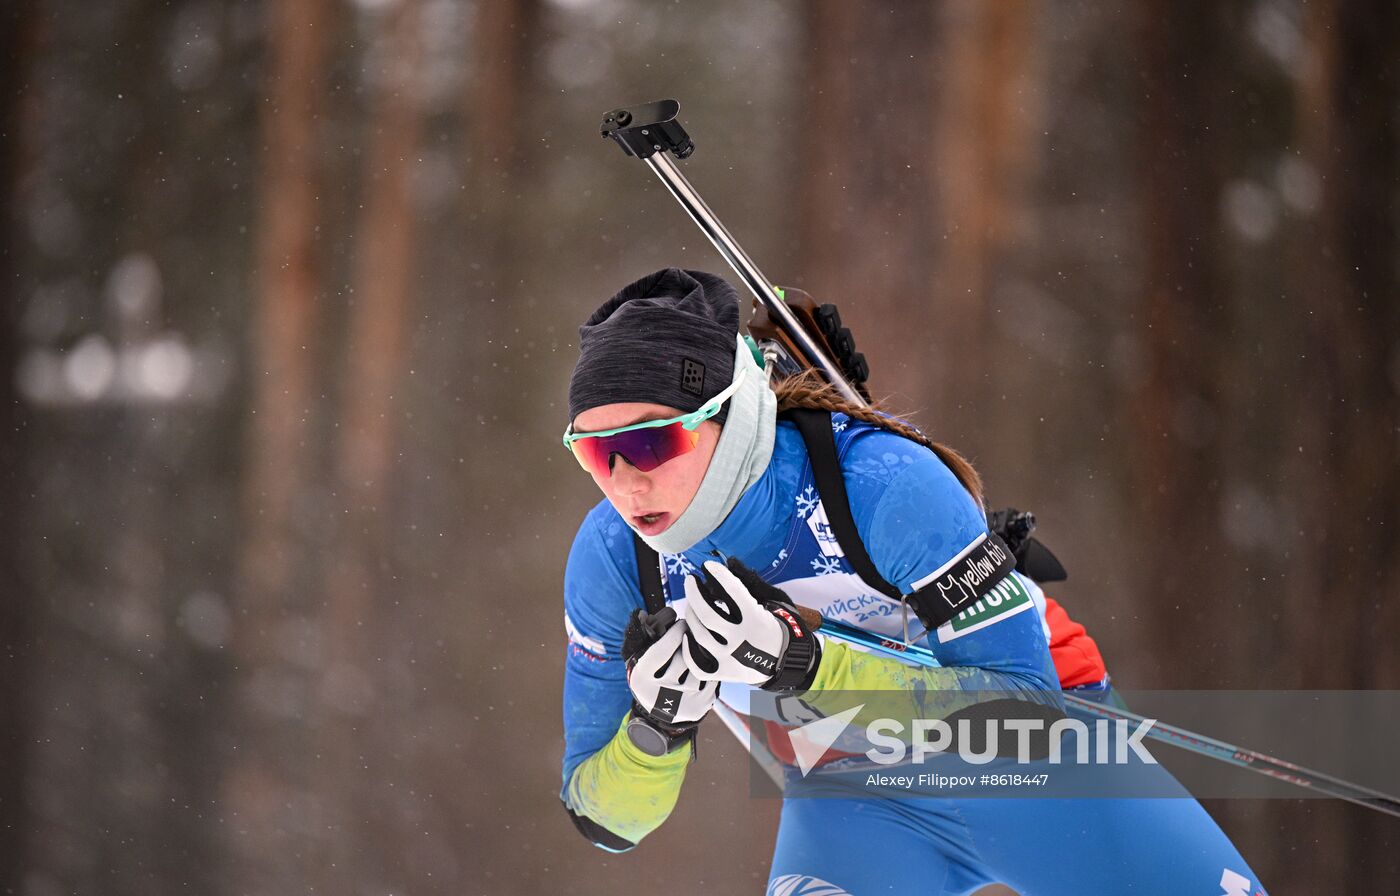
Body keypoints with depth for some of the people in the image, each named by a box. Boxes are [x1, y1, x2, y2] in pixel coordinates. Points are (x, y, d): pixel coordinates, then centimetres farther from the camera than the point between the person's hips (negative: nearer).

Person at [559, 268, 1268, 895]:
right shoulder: (612, 557, -18)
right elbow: (605, 819, -9)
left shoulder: (884, 481, -31)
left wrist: (806, 667, -42)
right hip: (853, 809, 2)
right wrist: (654, 727, -32)